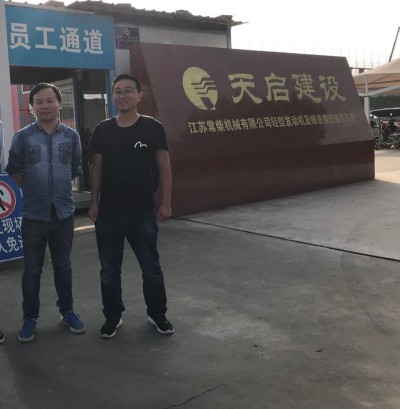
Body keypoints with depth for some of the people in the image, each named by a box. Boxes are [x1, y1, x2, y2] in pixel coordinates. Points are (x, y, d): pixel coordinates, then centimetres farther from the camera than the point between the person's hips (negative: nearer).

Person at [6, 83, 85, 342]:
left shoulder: (71, 136, 0)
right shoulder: (23, 137, -5)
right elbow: (14, 170, 5)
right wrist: (33, 189, 7)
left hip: (64, 212, 1)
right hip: (34, 214, -1)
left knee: (63, 266, 14)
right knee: (32, 269, 8)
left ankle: (67, 311, 29)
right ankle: (30, 317, 22)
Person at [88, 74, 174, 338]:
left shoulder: (153, 128, -5)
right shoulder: (103, 130, 4)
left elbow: (164, 167, -3)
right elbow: (97, 168, 9)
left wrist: (166, 202, -7)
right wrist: (94, 202, 5)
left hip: (143, 211, -2)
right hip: (108, 212, 3)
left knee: (151, 268, 8)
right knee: (109, 270, 11)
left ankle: (157, 315, 27)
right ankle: (113, 317, 28)